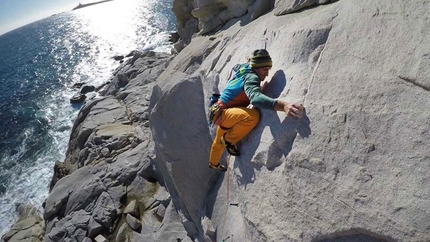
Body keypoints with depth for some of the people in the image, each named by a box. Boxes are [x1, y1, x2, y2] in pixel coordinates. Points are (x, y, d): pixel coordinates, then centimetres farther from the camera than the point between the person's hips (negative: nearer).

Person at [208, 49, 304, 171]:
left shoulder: (244, 68, 1)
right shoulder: (251, 77, -27)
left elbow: (235, 67, 28)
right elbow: (255, 97, -51)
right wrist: (282, 105, -64)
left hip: (221, 113, 10)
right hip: (221, 114, -10)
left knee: (220, 141, 31)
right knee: (252, 116, -34)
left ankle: (213, 163, 58)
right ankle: (228, 140, -9)